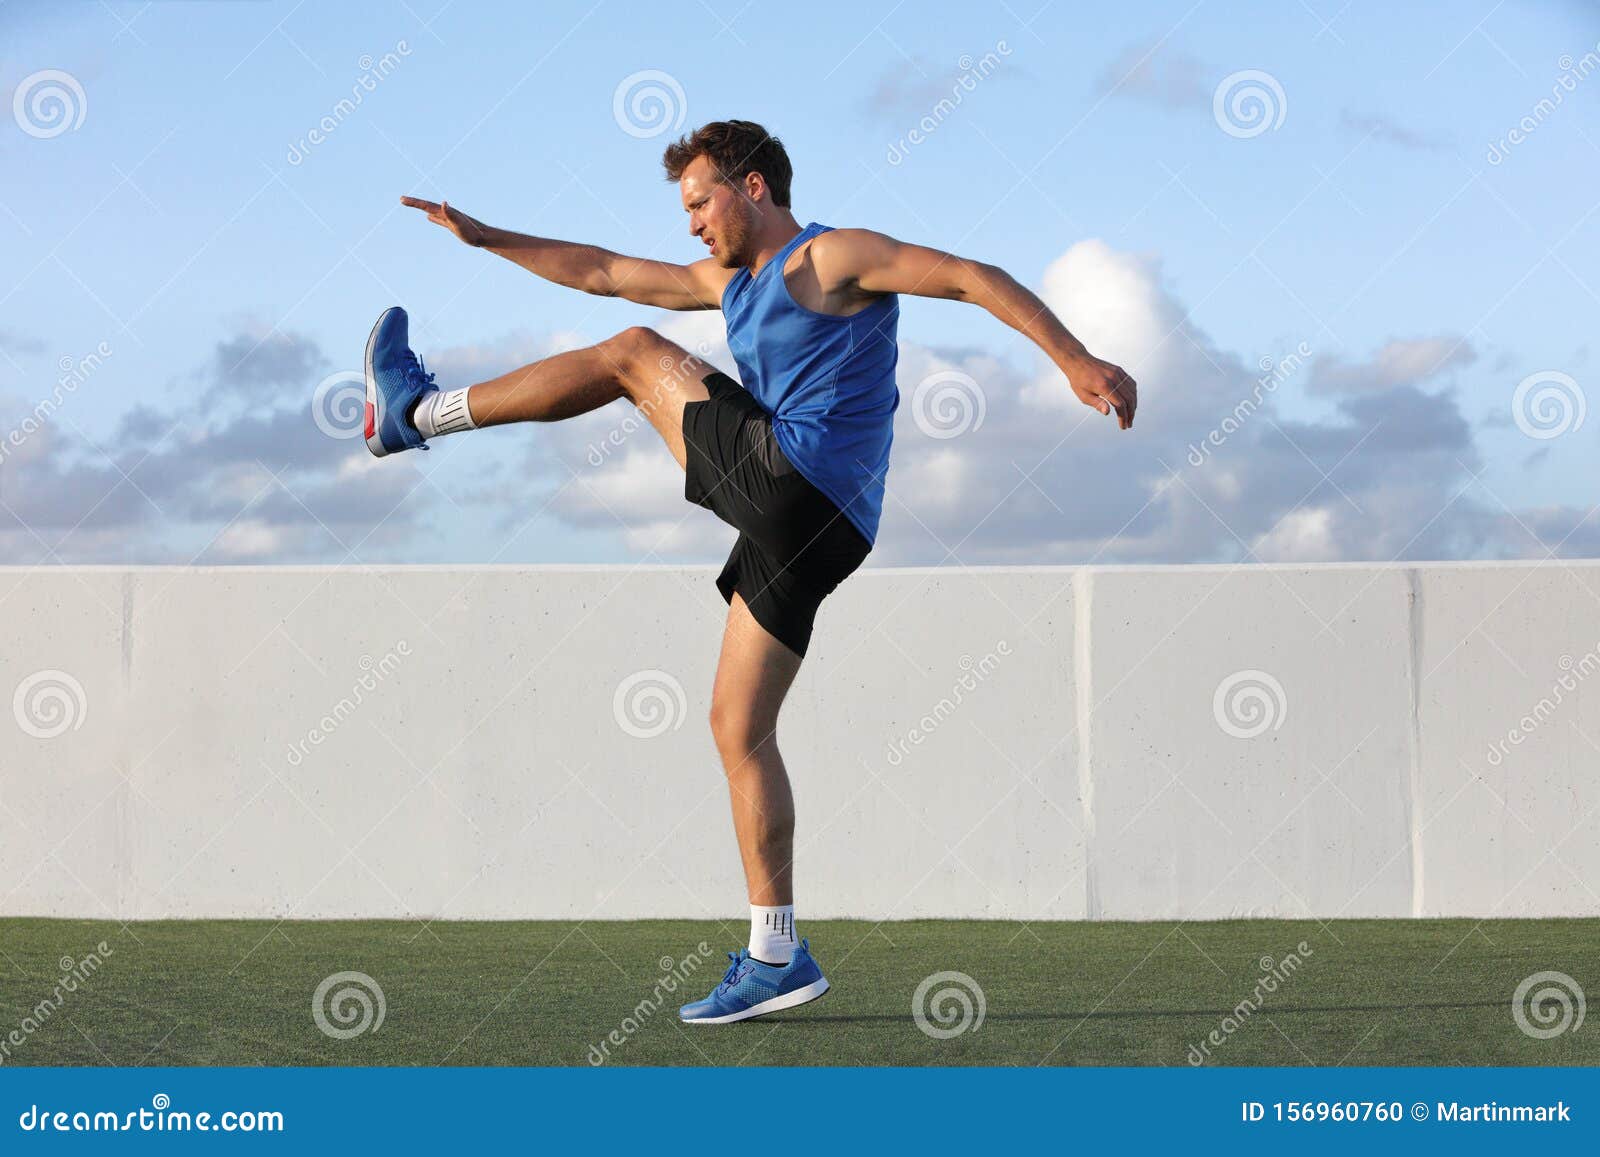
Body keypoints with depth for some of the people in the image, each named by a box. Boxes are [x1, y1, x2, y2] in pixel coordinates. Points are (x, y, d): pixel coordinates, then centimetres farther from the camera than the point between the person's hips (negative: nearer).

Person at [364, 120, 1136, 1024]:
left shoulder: (834, 258, 0)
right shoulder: (730, 284, 25)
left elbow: (976, 279, -8)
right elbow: (604, 272, 31)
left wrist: (1078, 361, -19)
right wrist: (485, 237, 31)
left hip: (795, 478, -9)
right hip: (798, 527, 9)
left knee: (636, 355, 6)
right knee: (740, 728, 7)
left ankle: (418, 411, 17)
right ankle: (777, 956, 5)